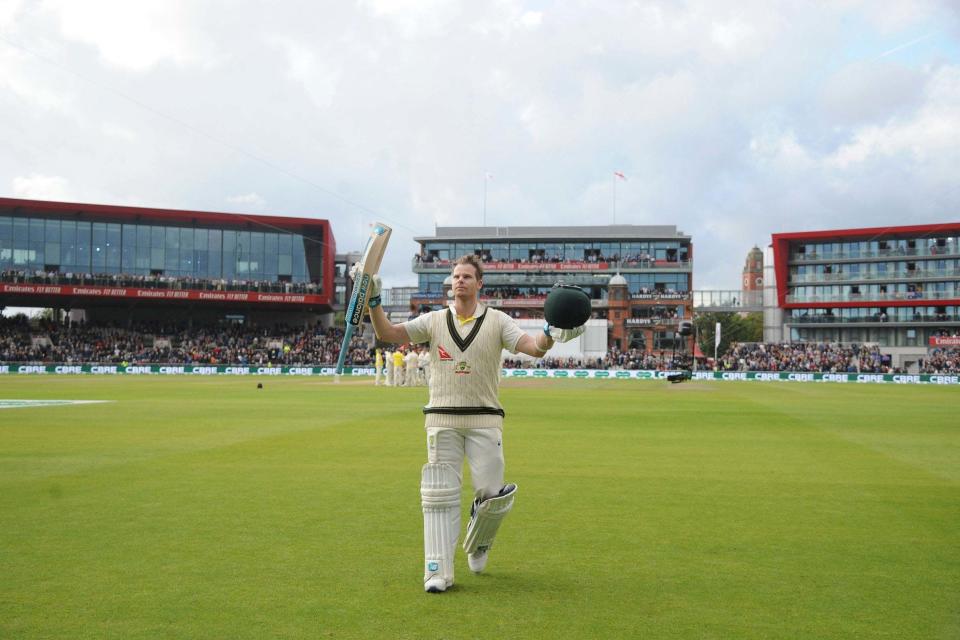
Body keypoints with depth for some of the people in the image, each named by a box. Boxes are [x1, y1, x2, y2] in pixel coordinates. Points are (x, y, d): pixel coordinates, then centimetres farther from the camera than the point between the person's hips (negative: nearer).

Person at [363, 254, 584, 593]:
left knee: (493, 494, -4)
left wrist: (549, 335, -31)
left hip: (485, 419, 0)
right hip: (442, 419, 1)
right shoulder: (434, 320, 8)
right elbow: (388, 333, 1)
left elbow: (532, 347, -10)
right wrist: (374, 303, -16)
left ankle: (477, 546, 26)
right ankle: (438, 572, 2)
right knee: (440, 495, -2)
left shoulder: (497, 321, 4)